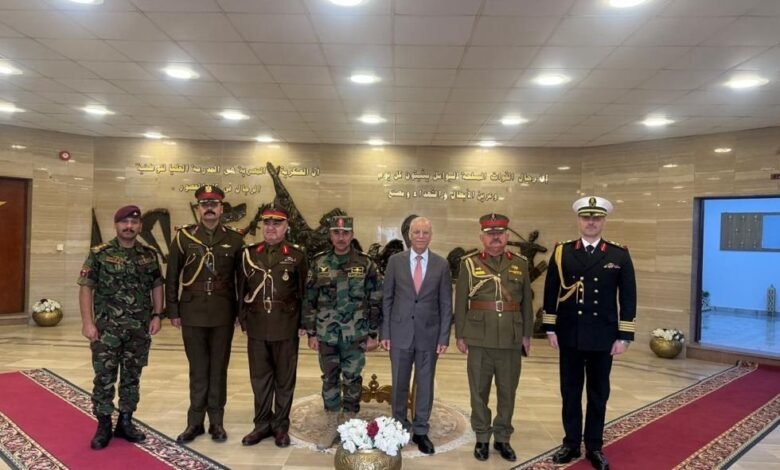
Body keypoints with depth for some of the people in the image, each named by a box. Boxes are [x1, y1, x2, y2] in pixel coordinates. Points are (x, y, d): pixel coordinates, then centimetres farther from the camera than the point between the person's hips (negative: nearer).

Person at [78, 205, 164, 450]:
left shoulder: (149, 255, 6)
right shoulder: (99, 254, -3)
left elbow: (157, 287, 11)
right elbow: (86, 288, -4)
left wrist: (156, 315, 2)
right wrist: (87, 322, -10)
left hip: (140, 328, 3)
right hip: (107, 328, -2)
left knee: (132, 377, 12)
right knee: (104, 378, 4)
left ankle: (125, 422, 25)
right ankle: (103, 425, 19)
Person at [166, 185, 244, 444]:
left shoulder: (235, 239, 2)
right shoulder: (183, 236, 1)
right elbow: (172, 276, 4)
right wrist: (173, 311, 1)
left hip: (223, 314, 0)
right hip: (192, 313, 0)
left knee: (218, 368, 9)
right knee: (198, 369, 9)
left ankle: (216, 421, 21)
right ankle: (195, 422, 22)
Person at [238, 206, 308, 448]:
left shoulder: (297, 255, -2)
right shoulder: (248, 253, 5)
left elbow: (304, 292, 1)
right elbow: (241, 289, 10)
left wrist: (303, 324, 0)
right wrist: (243, 319, 8)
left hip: (286, 329, -2)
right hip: (256, 328, 2)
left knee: (284, 379, 10)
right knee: (259, 378, 12)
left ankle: (281, 425, 24)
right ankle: (262, 424, 27)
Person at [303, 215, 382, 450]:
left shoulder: (365, 263, -3)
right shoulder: (318, 263, 0)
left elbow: (375, 301, -1)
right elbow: (309, 300, 3)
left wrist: (373, 333, -3)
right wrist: (311, 332, 1)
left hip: (355, 335, -1)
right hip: (326, 335, 1)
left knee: (352, 379, 9)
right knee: (329, 379, 11)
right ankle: (331, 425, 26)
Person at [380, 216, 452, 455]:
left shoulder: (442, 264, 0)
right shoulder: (395, 261, 0)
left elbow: (446, 304, 2)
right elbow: (386, 298, 2)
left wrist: (444, 337, -3)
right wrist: (385, 332, -2)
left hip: (429, 334, 0)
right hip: (400, 332, 0)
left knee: (425, 384, 10)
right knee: (399, 384, 11)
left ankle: (420, 431, 26)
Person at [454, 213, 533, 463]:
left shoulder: (520, 264, 5)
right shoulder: (469, 264, -1)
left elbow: (526, 302, 8)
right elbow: (460, 302, 0)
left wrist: (527, 334, 7)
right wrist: (460, 335, -1)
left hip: (512, 341, 2)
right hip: (479, 341, -2)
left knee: (507, 392, 11)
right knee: (479, 392, 9)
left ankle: (503, 438, 28)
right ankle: (482, 439, 25)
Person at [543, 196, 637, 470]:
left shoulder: (619, 255, -1)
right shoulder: (562, 252, 0)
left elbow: (628, 298, 0)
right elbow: (550, 293, 2)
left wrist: (624, 336, -4)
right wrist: (550, 328, -1)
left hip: (603, 337, 0)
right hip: (569, 335, 1)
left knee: (599, 394, 11)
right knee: (570, 392, 11)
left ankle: (594, 447, 27)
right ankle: (571, 444, 26)